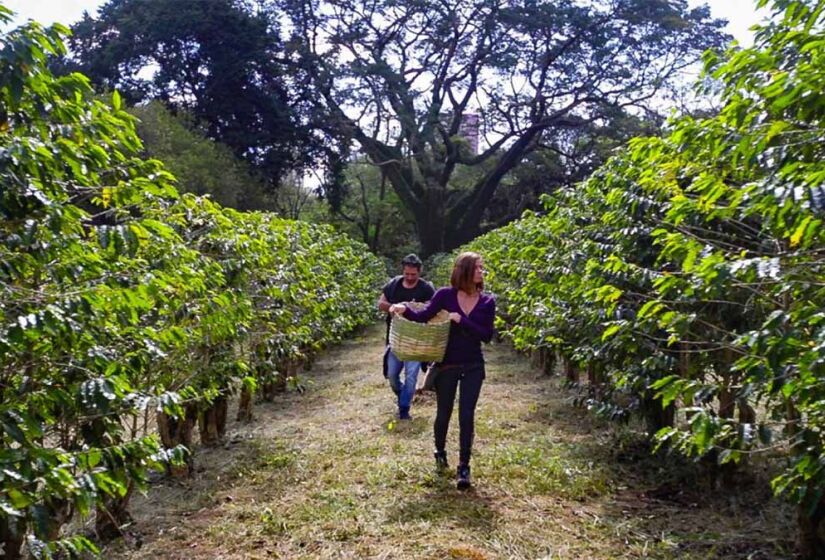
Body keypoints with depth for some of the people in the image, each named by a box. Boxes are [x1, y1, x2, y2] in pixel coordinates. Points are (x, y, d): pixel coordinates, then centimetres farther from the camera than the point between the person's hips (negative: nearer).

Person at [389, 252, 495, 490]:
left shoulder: (487, 301, -3)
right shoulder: (445, 295, -7)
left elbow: (487, 335, -10)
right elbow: (424, 316, -17)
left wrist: (461, 320, -21)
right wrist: (405, 310, -36)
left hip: (473, 366, 1)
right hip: (447, 364, -1)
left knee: (467, 416, -3)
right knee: (443, 414, 12)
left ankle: (463, 467, 8)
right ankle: (440, 452, 40)